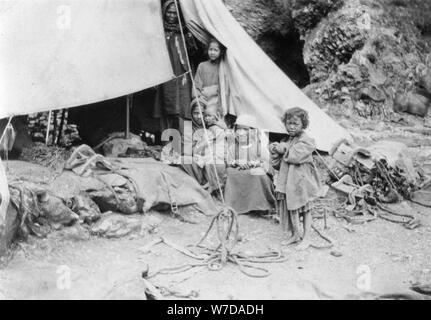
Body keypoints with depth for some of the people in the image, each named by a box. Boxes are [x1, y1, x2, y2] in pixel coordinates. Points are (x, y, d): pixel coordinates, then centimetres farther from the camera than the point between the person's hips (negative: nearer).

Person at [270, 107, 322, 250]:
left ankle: (306, 238, 13)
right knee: (291, 209, 11)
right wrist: (275, 152, -4)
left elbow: (296, 156, -25)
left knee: (304, 209, 4)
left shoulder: (306, 141, -9)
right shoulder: (285, 141, 13)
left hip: (301, 181, -6)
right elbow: (278, 164, 15)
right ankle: (295, 235, 26)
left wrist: (284, 149, -10)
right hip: (288, 181, 6)